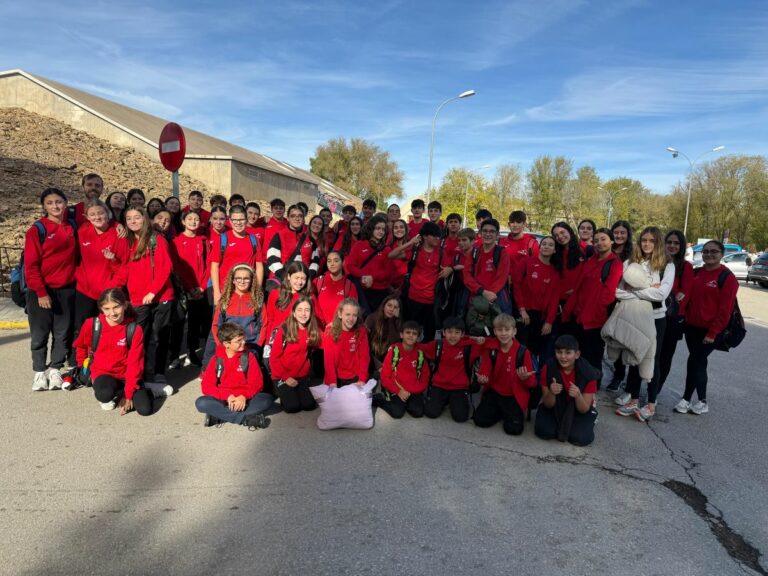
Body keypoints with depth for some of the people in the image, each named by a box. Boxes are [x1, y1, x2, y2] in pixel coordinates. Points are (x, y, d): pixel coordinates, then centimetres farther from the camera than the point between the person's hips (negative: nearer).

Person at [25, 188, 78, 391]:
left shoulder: (73, 227, 5)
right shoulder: (37, 229, -6)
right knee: (40, 334, 5)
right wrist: (41, 292, -15)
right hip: (41, 291, -3)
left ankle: (55, 371, 19)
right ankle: (39, 373, 18)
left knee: (63, 332, 7)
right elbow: (31, 265, -10)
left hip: (66, 289, 3)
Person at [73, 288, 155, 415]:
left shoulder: (134, 330, -11)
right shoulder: (92, 325, -8)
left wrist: (128, 394, -14)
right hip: (102, 372, 0)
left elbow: (135, 364, -11)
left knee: (145, 409, -20)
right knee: (104, 395, -35)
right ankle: (106, 397, 3)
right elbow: (80, 346, 16)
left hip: (126, 375, 0)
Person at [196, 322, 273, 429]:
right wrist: (227, 396, -21)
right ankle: (247, 419, -30)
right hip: (223, 400, 0)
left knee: (267, 399, -27)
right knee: (201, 403, -29)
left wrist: (244, 396, -23)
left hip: (244, 400, 0)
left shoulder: (248, 356, 1)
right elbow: (207, 386, -6)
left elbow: (256, 383, -4)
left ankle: (219, 416, -27)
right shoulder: (217, 360, 1)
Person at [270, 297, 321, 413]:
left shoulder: (313, 332, 0)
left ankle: (295, 392, 17)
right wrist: (285, 377, -14)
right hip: (282, 377, -3)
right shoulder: (283, 331, -12)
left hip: (302, 376, 4)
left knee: (309, 405, -14)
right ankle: (282, 392, 14)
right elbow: (274, 358, -9)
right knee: (292, 406, -19)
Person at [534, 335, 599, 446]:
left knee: (581, 438, -26)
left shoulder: (588, 373, -21)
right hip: (555, 409, 1)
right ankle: (561, 426, 9)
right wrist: (551, 393, -36)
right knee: (544, 431, -24)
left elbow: (584, 410, -17)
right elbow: (548, 405, -13)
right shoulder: (548, 368, -18)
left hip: (578, 412, -1)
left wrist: (578, 396, -39)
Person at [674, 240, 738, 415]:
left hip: (709, 330, -6)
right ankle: (701, 402, 21)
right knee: (699, 362, 12)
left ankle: (687, 399, 8)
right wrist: (686, 318, 7)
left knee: (694, 362, -5)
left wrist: (713, 333, -15)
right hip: (692, 326, 6)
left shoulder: (727, 278, -11)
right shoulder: (696, 273, 8)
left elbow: (725, 309, -13)